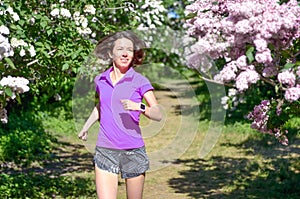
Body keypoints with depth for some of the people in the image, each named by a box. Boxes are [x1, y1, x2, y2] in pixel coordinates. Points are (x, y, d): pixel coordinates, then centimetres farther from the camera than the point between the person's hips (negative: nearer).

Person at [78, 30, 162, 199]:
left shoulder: (140, 81, -2)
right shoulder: (100, 80, 9)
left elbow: (158, 114, -10)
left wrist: (139, 107, -27)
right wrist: (87, 126, 30)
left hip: (133, 151, -2)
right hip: (105, 151, 2)